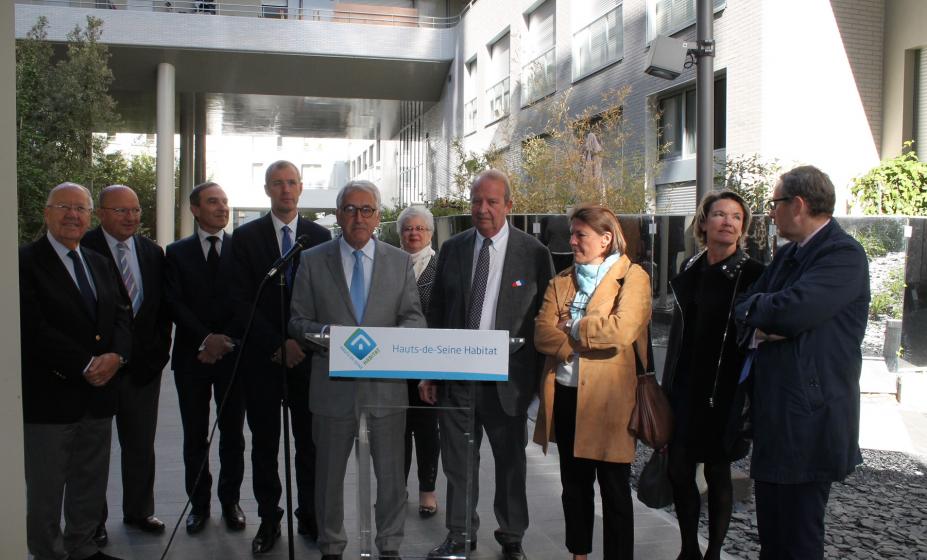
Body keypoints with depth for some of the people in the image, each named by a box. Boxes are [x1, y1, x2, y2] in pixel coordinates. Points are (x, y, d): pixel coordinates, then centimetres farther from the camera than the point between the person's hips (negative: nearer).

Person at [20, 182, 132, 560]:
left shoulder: (100, 264, 14)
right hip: (49, 395, -6)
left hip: (99, 393, 6)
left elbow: (123, 315, 9)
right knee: (46, 489, 8)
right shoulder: (25, 262, -9)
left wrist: (116, 355, -11)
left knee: (91, 484, 16)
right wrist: (85, 366, -17)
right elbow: (33, 330, -17)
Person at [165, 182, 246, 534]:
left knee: (233, 435, 7)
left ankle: (230, 501, 20)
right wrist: (204, 339, -14)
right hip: (193, 355, 1)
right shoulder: (178, 253, 5)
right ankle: (199, 503, 21)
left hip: (233, 353, -1)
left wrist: (226, 340, -12)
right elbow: (175, 303, -3)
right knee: (195, 436, 8)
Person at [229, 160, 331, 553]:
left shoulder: (320, 236, 7)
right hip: (262, 355, 0)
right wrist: (276, 344, -11)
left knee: (310, 439, 4)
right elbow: (240, 300, -4)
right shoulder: (246, 237, 3)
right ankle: (269, 518, 17)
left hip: (308, 353, 1)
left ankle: (309, 516, 16)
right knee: (264, 441, 7)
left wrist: (303, 342, -8)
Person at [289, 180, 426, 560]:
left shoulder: (400, 262, 6)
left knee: (391, 472, 8)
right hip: (333, 384, 0)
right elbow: (298, 320, 3)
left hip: (386, 384, 1)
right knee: (329, 471, 11)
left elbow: (414, 318, 4)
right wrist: (325, 332, -18)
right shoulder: (312, 261, 4)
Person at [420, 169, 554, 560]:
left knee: (511, 462, 12)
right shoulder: (452, 249, 5)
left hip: (508, 377, -2)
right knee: (458, 461, 12)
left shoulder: (534, 253, -3)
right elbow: (436, 312, 8)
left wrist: (543, 377, -3)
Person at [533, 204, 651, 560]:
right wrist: (590, 340, -15)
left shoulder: (632, 277, -4)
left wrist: (573, 328, -6)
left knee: (614, 490, 5)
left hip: (608, 397, -5)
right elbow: (542, 333, 0)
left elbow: (621, 330, -20)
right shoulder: (561, 281, 12)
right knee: (574, 485, 16)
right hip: (565, 394, 5)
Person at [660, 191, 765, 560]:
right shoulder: (691, 271, 8)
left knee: (717, 473, 6)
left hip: (724, 392, -4)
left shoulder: (752, 274, -6)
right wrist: (667, 387, 13)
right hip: (686, 390, 5)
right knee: (679, 470, 6)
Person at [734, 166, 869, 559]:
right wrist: (762, 325, -10)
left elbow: (792, 310, -27)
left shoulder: (844, 255, -14)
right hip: (775, 415, 9)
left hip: (810, 419, -9)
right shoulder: (787, 255, 15)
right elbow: (742, 309, 12)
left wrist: (757, 309, -6)